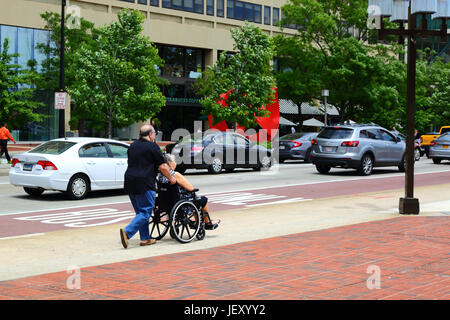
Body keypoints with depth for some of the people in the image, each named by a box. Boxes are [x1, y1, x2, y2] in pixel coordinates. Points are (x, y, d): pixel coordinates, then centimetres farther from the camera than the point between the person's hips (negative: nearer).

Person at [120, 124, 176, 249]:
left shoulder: (133, 146, 17)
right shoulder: (152, 146, -6)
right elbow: (163, 167, -8)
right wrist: (171, 179, 6)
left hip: (130, 182, 8)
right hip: (144, 184, -8)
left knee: (140, 211, 16)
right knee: (145, 212, -4)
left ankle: (145, 238, 17)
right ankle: (127, 232, -19)